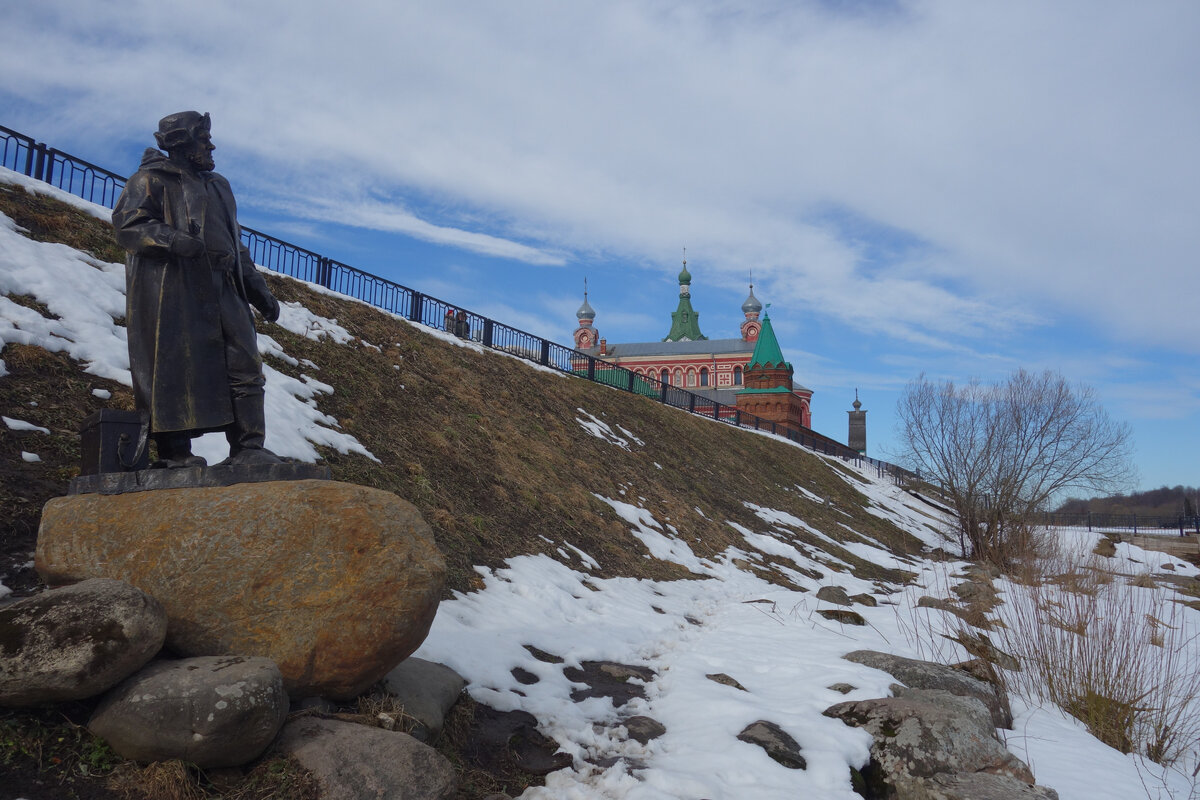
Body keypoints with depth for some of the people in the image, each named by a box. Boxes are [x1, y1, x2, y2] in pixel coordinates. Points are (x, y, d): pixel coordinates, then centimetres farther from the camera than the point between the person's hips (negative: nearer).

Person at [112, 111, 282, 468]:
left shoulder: (218, 185, 27)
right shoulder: (152, 179, 5)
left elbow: (236, 245, 28)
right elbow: (127, 224, -7)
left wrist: (259, 291, 20)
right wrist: (172, 240, -23)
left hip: (221, 290, 7)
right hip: (171, 290, -6)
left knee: (244, 365, -4)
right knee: (175, 368, -7)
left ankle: (247, 448, -3)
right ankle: (174, 452, -2)